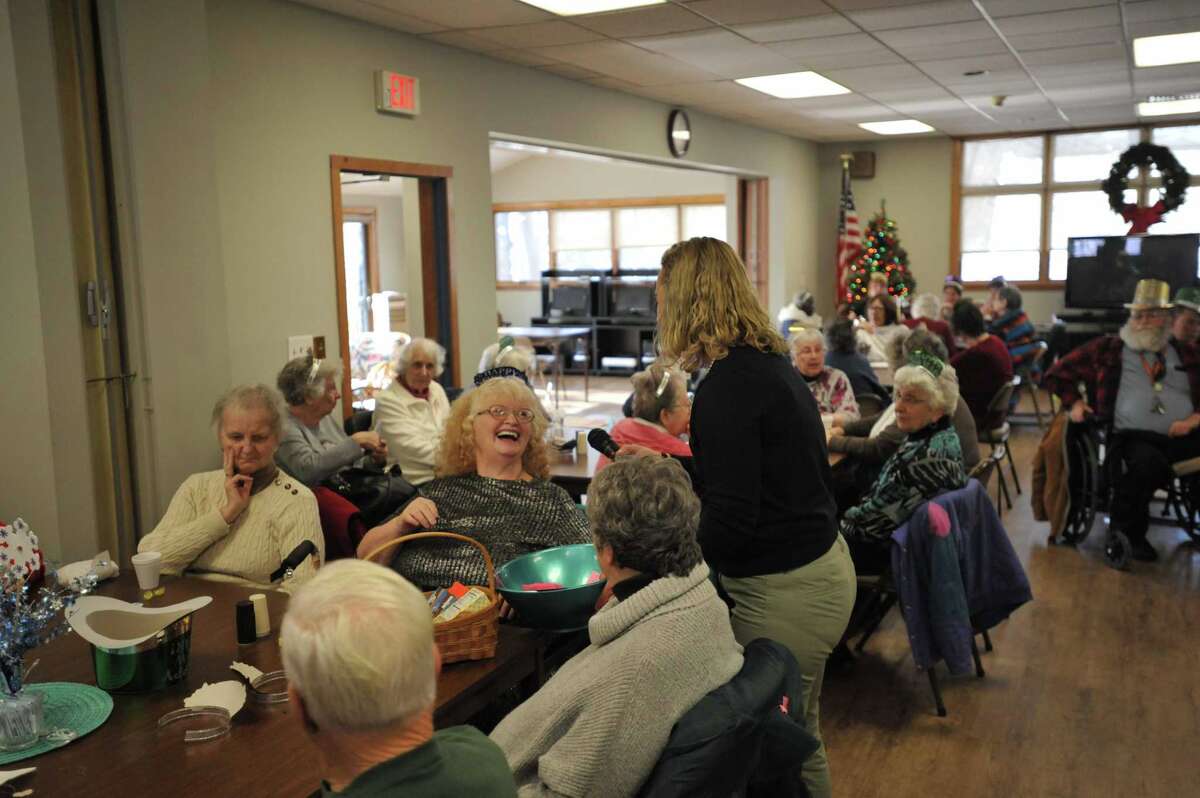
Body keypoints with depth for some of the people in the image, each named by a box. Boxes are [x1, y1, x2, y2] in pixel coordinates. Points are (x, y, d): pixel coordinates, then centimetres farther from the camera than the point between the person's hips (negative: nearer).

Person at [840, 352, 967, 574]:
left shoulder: (930, 455, -29)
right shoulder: (926, 435, -1)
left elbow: (882, 519, -23)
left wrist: (843, 523, -8)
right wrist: (855, 513, 5)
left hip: (894, 550, -8)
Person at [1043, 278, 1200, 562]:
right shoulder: (1107, 349, 14)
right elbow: (1057, 374, 19)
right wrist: (1074, 402, 5)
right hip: (1133, 437, -3)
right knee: (1148, 462, -37)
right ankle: (1130, 534, -12)